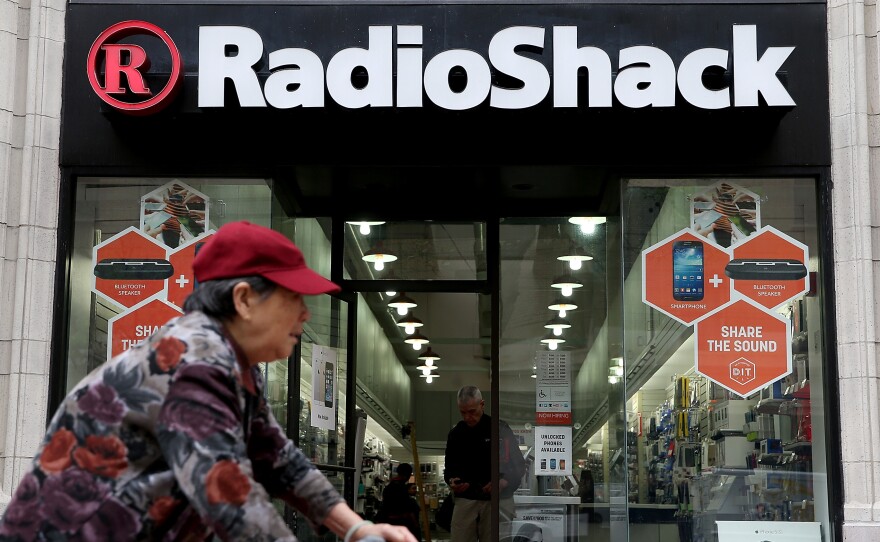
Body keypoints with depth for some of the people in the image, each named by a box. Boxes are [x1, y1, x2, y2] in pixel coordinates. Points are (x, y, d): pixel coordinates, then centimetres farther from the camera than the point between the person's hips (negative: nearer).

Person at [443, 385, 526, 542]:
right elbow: (449, 468, 18)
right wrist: (452, 481, -4)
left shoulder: (501, 429, -2)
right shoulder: (455, 433, 10)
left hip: (497, 500, -3)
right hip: (465, 499, 3)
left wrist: (504, 482, -17)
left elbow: (519, 466, 1)